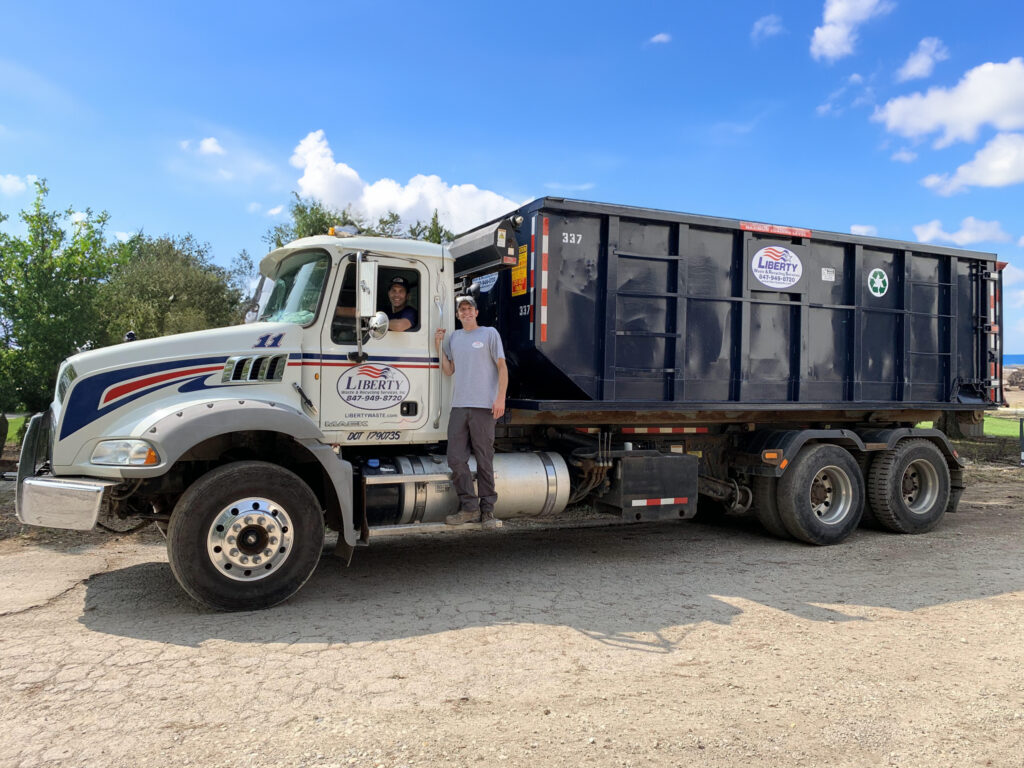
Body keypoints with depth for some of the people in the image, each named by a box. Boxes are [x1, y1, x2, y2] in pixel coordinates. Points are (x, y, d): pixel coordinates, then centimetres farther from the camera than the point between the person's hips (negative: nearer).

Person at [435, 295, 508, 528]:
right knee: (455, 459, 0)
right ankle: (469, 507, 9)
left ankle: (487, 509, 9)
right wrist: (438, 346, 8)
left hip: (483, 406, -5)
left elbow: (502, 367, -1)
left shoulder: (489, 334, 5)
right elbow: (448, 371, 17)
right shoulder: (453, 338, 18)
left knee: (484, 460, 0)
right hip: (458, 405, 5)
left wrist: (500, 398, -11)